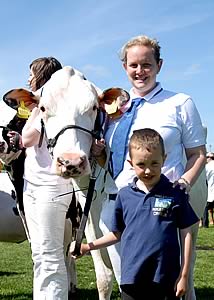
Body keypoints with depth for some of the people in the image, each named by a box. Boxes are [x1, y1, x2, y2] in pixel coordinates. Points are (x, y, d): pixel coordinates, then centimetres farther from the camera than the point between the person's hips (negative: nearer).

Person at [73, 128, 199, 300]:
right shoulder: (124, 195, 5)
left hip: (166, 279, -2)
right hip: (132, 278, 2)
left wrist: (184, 275, -2)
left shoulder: (175, 194, -3)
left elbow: (186, 234, 0)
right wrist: (89, 247, 8)